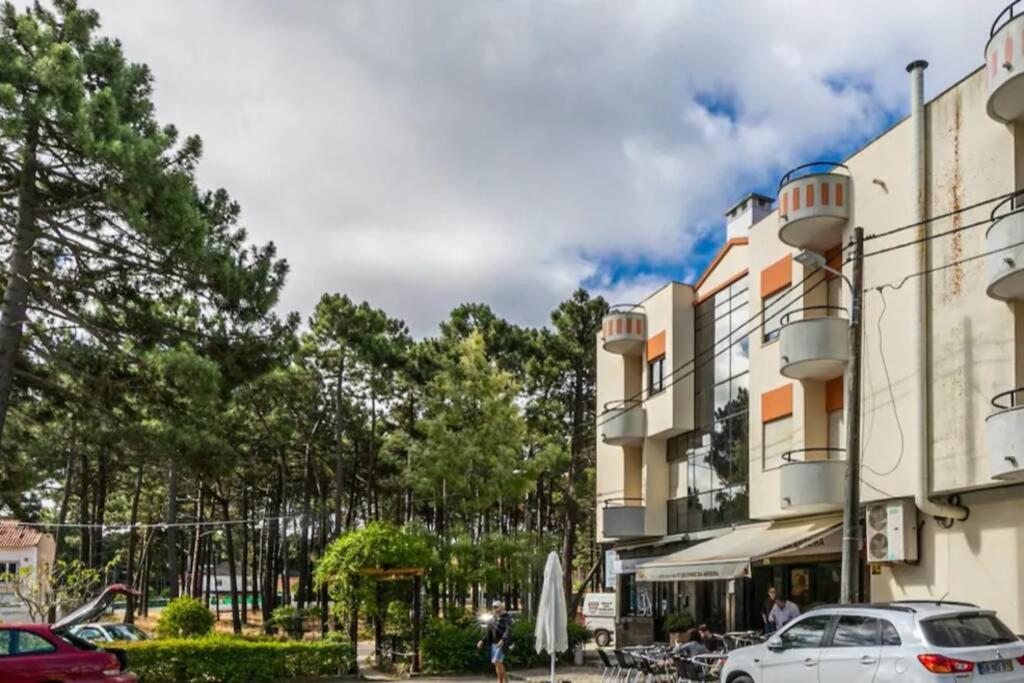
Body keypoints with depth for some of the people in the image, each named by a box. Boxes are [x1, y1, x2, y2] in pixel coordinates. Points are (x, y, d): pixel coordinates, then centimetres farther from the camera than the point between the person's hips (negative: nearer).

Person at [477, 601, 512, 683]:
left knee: (497, 661, -16)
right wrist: (482, 641, 2)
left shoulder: (507, 618, -9)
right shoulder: (492, 619, 11)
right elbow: (488, 633, 15)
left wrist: (502, 640, -35)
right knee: (497, 663, 6)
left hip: (502, 643, -7)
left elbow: (508, 630, -21)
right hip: (494, 643, 7)